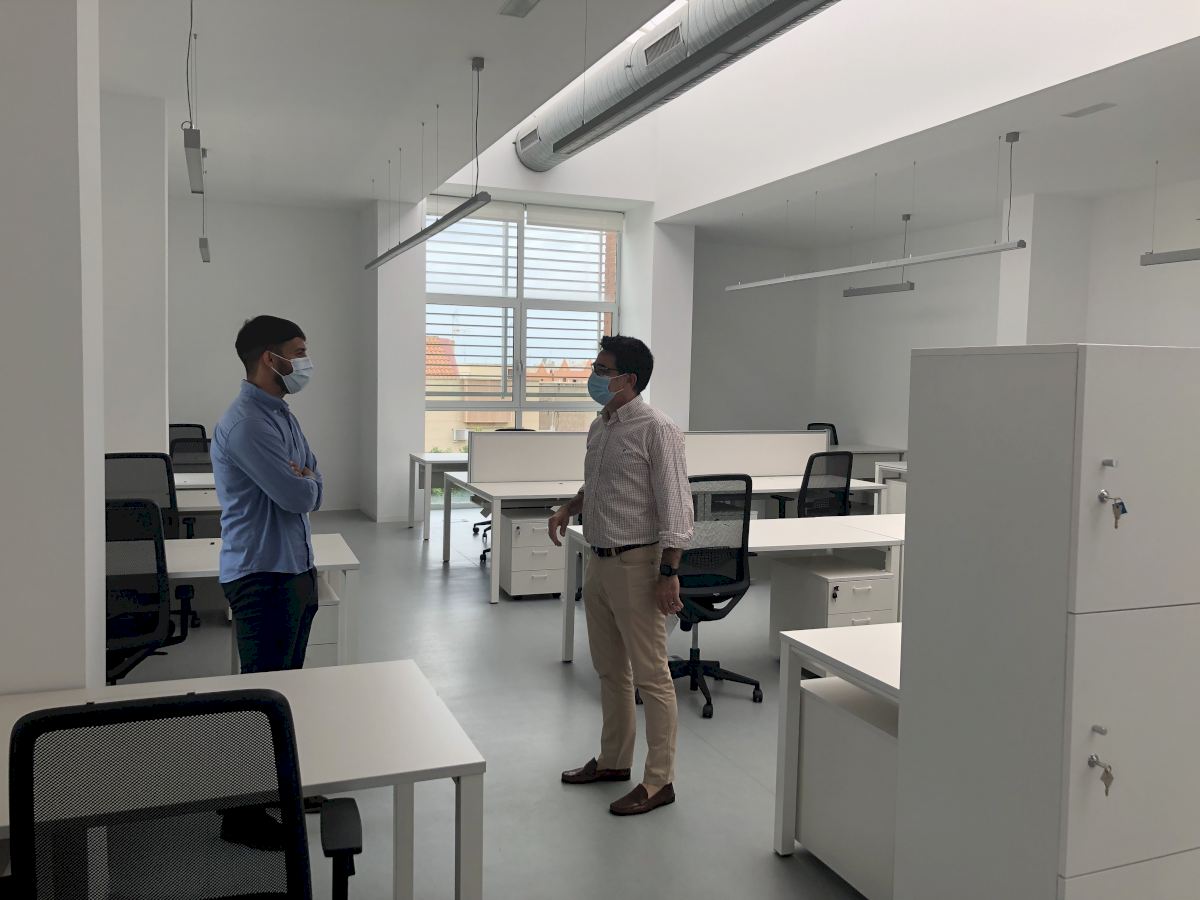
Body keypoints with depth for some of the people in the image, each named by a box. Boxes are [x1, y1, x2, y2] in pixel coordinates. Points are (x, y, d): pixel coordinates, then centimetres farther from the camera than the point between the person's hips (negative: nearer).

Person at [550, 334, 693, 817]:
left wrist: (669, 572, -22)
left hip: (636, 563, -9)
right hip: (599, 560, 9)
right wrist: (569, 508, 11)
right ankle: (613, 759, 35)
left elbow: (674, 502, -18)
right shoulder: (600, 425, 10)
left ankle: (659, 780, 12)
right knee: (610, 670, 19)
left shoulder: (656, 429, -15)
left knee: (650, 676, 0)